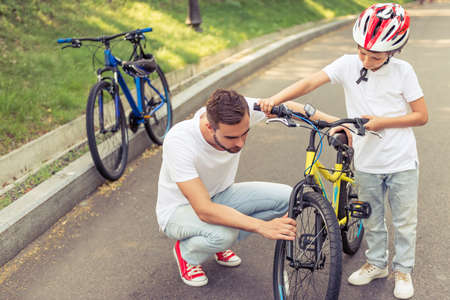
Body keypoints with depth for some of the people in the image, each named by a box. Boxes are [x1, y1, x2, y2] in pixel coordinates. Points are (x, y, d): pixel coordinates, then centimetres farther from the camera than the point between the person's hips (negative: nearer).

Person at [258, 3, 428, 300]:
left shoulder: (402, 71, -10)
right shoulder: (349, 65, -8)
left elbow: (421, 115, -6)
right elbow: (310, 82, -20)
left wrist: (381, 122, -17)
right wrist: (275, 99, -35)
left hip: (402, 163, -2)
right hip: (367, 161, 2)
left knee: (404, 220, 12)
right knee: (371, 218, 18)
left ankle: (403, 270, 32)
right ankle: (376, 263, 39)